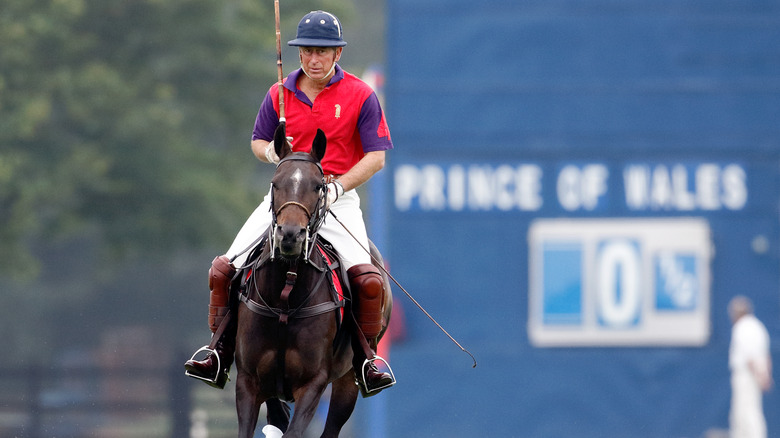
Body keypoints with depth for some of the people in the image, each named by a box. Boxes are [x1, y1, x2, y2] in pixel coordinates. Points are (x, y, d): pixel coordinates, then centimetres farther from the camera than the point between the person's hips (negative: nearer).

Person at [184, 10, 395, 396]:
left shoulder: (360, 96, -4)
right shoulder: (279, 95, 5)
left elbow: (376, 157, -5)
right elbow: (257, 141, 16)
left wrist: (336, 187, -19)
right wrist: (270, 152, -10)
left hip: (339, 197, -3)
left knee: (368, 280, -25)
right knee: (225, 269, -9)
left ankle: (365, 364, -5)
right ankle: (219, 356, 2)